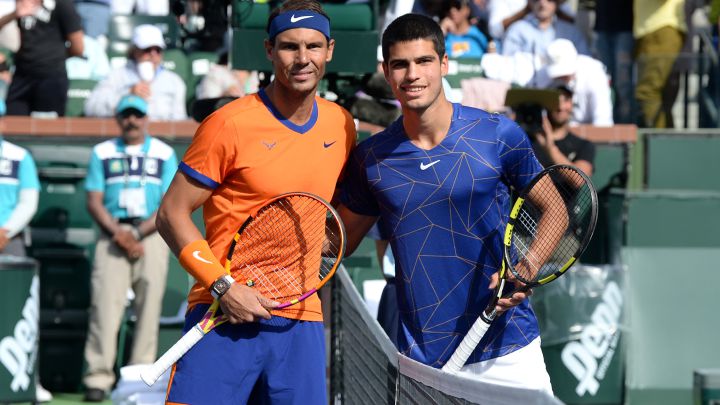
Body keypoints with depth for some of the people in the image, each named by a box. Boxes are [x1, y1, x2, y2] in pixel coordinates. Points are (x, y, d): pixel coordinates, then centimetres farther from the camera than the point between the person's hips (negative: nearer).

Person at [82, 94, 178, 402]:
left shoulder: (164, 154, 9)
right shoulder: (102, 153, 12)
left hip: (152, 234, 0)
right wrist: (117, 232, -11)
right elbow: (94, 201, 6)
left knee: (149, 306, -4)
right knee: (105, 302, -11)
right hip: (112, 233, 0)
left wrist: (138, 233, -11)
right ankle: (98, 377, -14)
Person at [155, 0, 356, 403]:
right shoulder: (229, 124, -7)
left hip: (302, 322, 5)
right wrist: (223, 286, -15)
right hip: (226, 317, -5)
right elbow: (172, 214, -5)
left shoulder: (342, 126, 9)